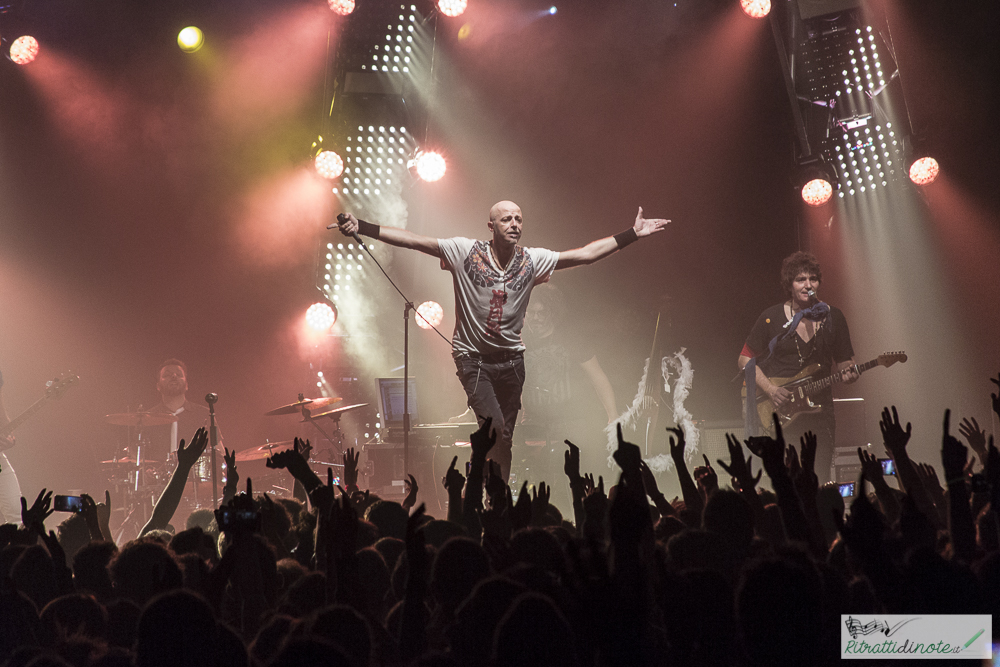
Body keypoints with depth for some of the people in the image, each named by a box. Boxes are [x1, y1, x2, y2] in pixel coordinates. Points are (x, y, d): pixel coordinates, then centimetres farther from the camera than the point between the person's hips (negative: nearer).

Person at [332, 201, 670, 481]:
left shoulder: (532, 260, 1)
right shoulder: (465, 252, -7)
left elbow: (585, 254, 4)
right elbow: (414, 241, -12)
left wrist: (632, 234, 0)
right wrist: (363, 228, -20)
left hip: (511, 359, 3)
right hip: (473, 358, -3)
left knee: (505, 437, 7)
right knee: (495, 428, -18)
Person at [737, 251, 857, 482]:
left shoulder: (833, 317, 6)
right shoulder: (772, 318, -1)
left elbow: (843, 361, 12)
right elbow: (745, 359, 3)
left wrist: (848, 373, -12)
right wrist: (771, 389, -10)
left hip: (819, 409, 2)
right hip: (779, 412, -2)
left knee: (819, 478, 0)